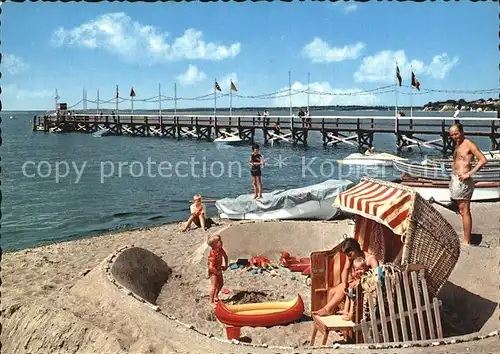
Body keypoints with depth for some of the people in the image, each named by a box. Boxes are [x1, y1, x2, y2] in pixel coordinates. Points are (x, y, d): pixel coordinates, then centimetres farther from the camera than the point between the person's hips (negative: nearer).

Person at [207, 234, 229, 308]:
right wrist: (217, 272, -21)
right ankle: (211, 302, 14)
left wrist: (226, 265, 8)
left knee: (221, 284, 20)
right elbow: (211, 267, -34)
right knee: (214, 286, -2)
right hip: (213, 272, -8)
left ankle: (216, 296, 42)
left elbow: (225, 256, 13)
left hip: (219, 270, 8)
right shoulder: (213, 255, -35)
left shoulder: (221, 250, -9)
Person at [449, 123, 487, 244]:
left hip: (463, 181, -9)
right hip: (455, 180, 9)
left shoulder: (469, 145, -9)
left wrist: (469, 174, -21)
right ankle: (466, 239, 18)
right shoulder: (457, 146, 16)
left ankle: (466, 242, -4)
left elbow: (483, 160, -16)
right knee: (462, 210, 12)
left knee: (464, 211, -7)